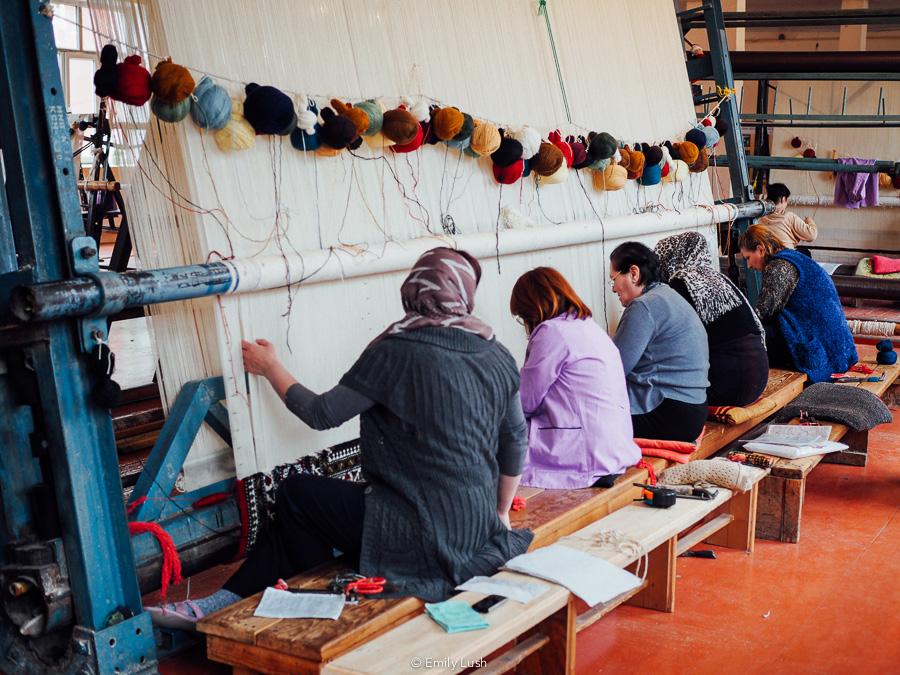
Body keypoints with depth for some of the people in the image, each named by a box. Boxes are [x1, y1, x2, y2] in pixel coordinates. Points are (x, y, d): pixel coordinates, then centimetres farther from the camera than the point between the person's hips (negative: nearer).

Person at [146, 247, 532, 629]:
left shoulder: (396, 351, -15)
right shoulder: (496, 357, 3)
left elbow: (321, 415, -7)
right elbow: (516, 440, 12)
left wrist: (270, 367, 10)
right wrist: (500, 514, 27)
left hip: (427, 535, -7)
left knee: (296, 495, 8)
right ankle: (228, 600, 17)